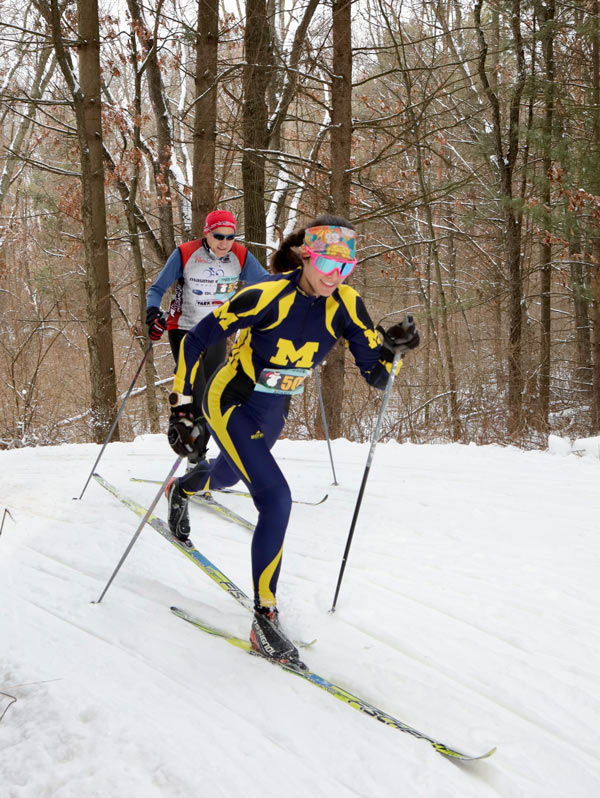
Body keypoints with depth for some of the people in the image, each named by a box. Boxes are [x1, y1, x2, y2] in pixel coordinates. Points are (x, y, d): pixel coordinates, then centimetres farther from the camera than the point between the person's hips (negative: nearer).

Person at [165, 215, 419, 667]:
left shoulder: (344, 304, -12)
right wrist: (182, 408, -21)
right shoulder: (269, 297, -28)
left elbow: (376, 375, -9)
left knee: (227, 475, 32)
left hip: (273, 415, 7)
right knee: (276, 499, -22)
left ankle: (182, 491, 69)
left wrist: (392, 348, -30)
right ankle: (265, 620, -13)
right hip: (231, 405, -6)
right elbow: (195, 342, -20)